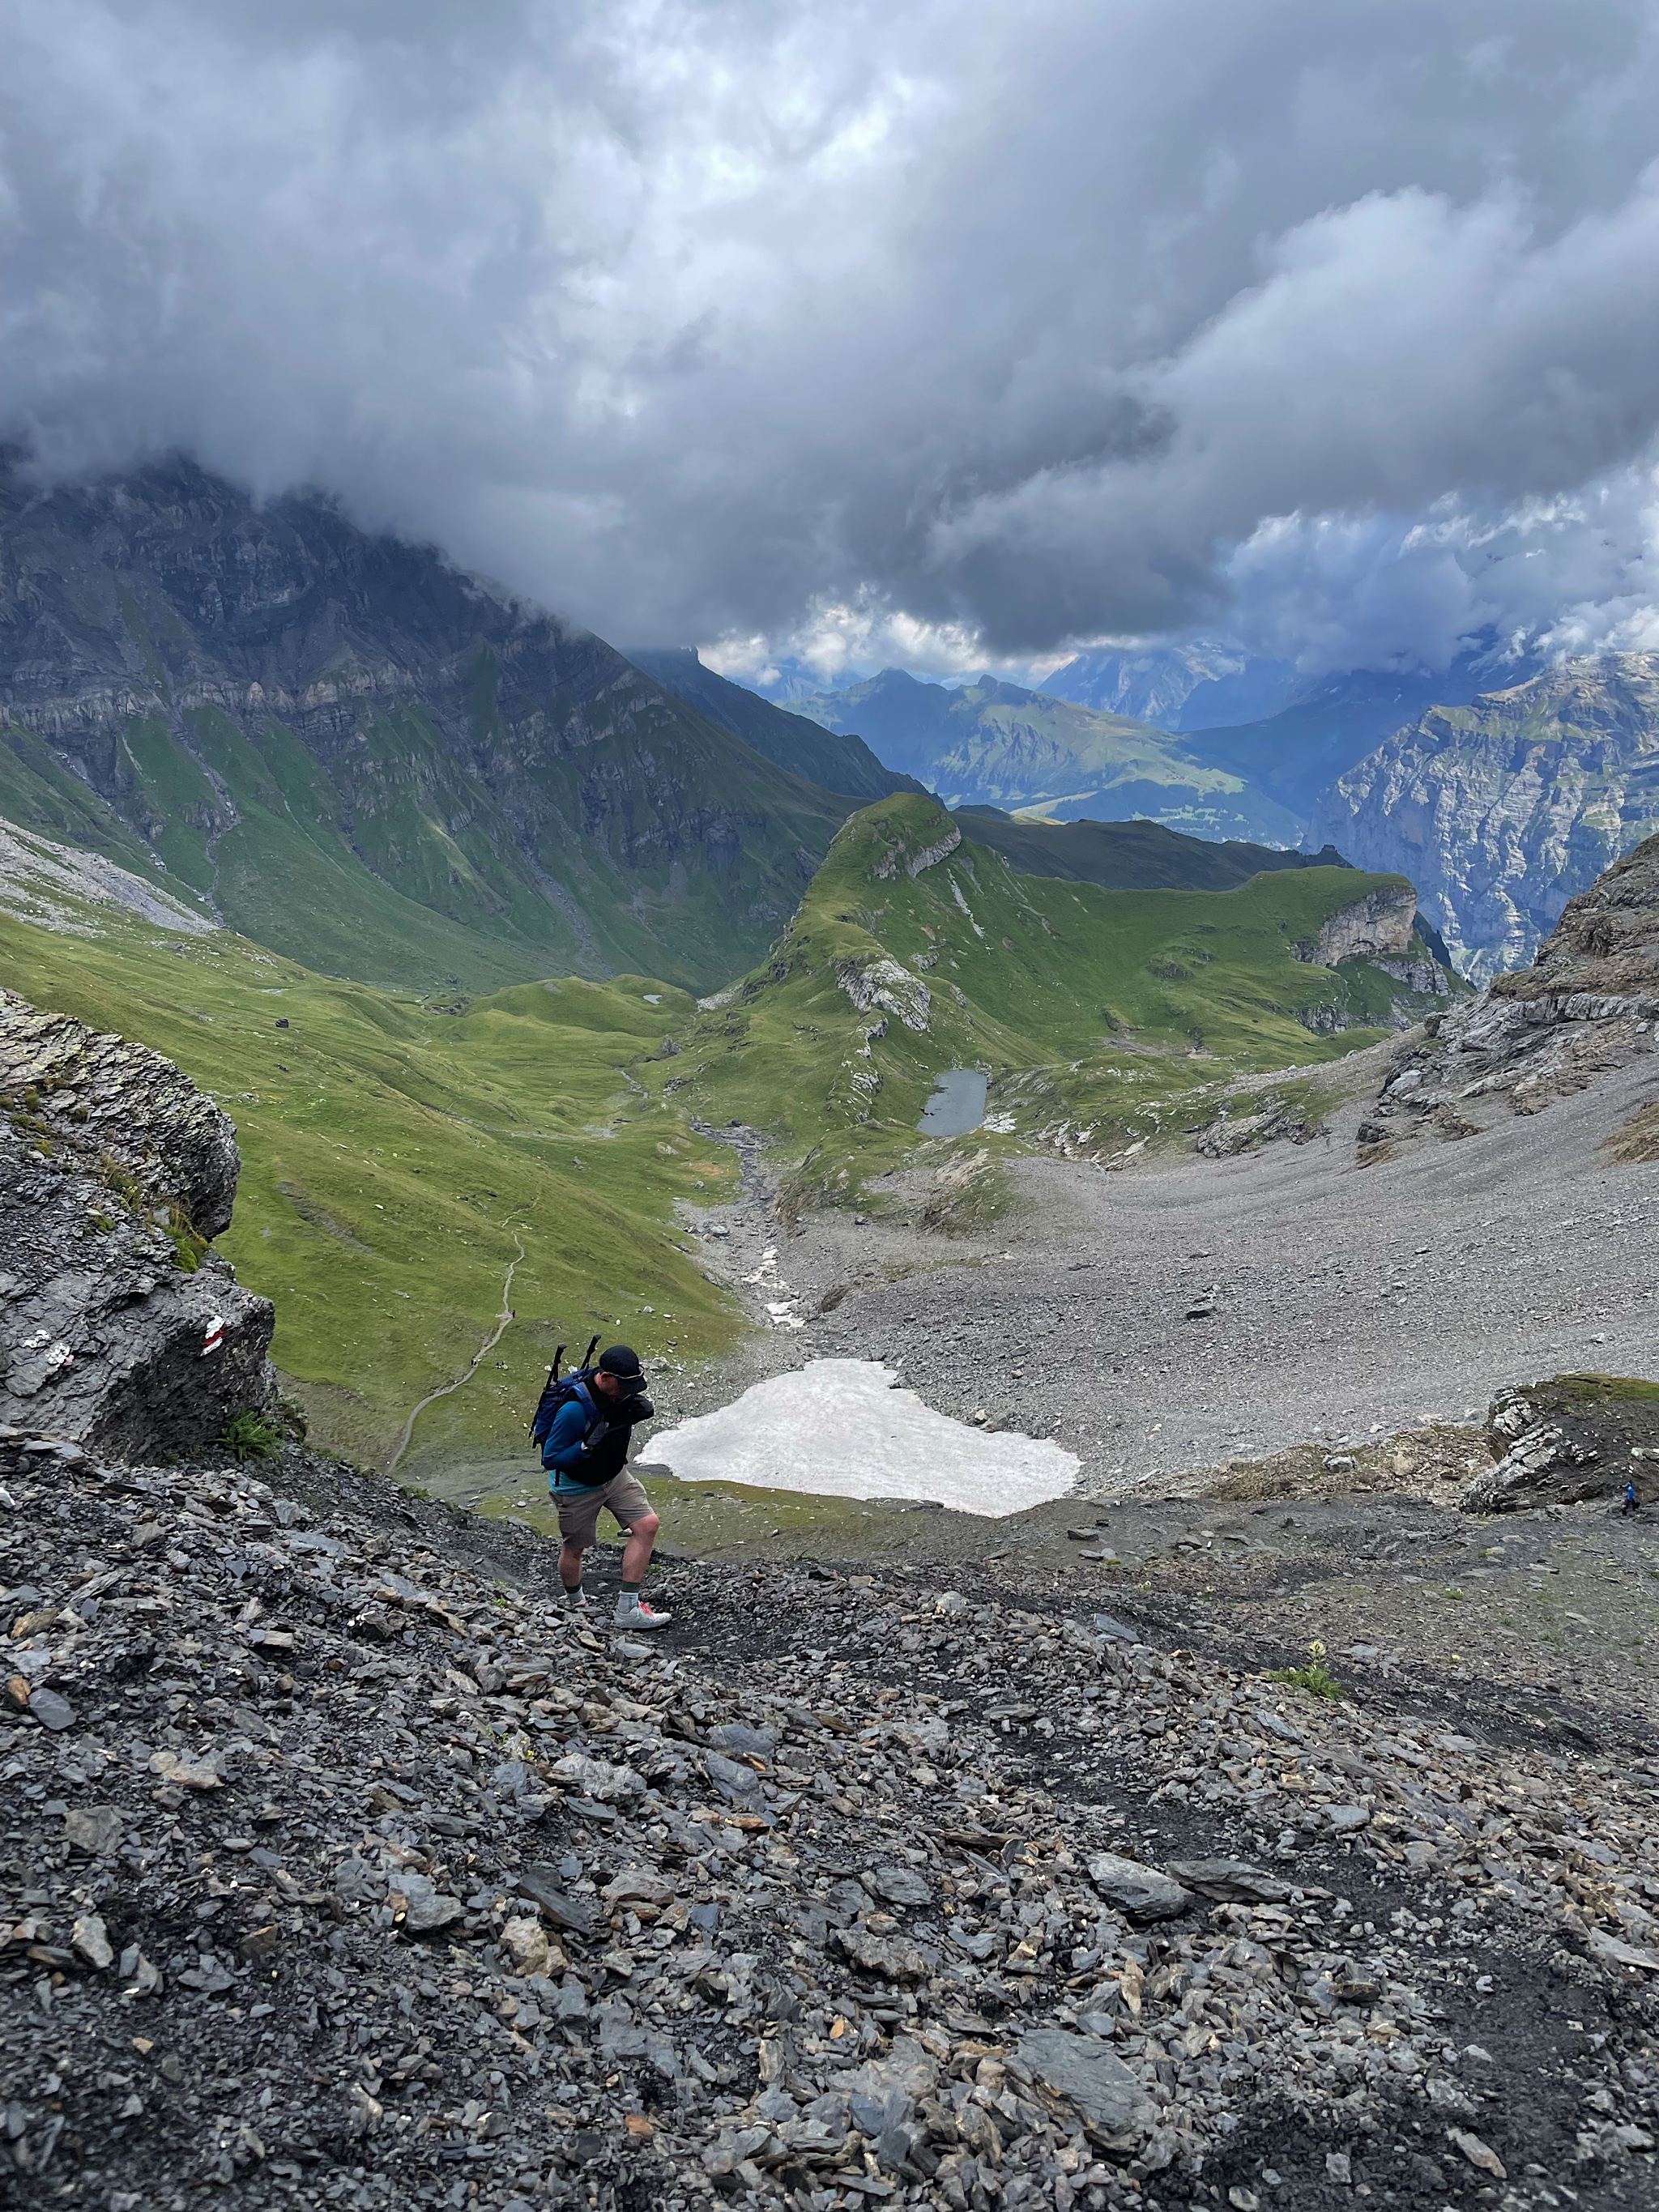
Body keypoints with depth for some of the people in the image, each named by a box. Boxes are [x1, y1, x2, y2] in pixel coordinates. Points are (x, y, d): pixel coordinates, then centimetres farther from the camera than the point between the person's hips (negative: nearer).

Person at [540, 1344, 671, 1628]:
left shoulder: (620, 1390, -14)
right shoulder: (575, 1408, -35)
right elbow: (550, 1459, -26)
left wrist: (640, 1411, -15)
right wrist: (587, 1445, -41)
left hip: (615, 1475, 6)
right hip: (577, 1487, -6)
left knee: (647, 1524, -7)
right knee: (574, 1549, 12)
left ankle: (627, 1610, 1)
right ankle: (575, 1604, 44)